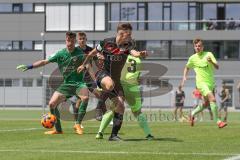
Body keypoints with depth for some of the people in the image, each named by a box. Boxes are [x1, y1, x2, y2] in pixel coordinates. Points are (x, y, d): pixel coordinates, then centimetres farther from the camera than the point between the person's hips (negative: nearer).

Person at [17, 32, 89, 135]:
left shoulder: (79, 53, -7)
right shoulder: (60, 54, 1)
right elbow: (45, 62, 6)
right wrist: (29, 66, 1)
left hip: (78, 83, -3)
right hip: (66, 84, 3)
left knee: (85, 97, -35)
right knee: (52, 103, -10)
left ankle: (78, 124, -19)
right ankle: (58, 129, 8)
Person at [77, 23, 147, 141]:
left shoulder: (128, 44, -3)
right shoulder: (107, 42, -6)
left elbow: (133, 52, -27)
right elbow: (92, 53, 11)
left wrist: (139, 54, -51)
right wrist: (84, 65, 24)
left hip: (116, 78, 3)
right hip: (103, 73, -3)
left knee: (120, 105, -8)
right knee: (109, 84, -41)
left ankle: (114, 135, 2)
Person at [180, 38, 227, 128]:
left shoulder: (208, 54, 1)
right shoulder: (192, 58, 2)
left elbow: (217, 67, -7)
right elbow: (187, 68, 21)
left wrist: (211, 61, -26)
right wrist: (184, 77, 7)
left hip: (211, 83, 3)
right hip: (201, 82, -3)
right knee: (213, 99, -22)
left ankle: (193, 114, 38)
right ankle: (217, 121, -21)